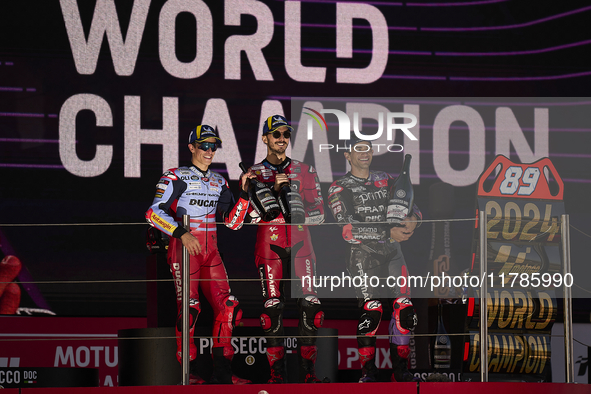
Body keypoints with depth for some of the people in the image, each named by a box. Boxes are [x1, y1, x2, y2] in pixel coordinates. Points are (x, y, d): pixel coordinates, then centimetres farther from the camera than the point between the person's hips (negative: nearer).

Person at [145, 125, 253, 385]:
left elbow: (233, 222, 13)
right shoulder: (176, 177, -3)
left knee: (227, 306, -2)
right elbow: (154, 213, -12)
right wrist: (181, 233, -21)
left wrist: (243, 193, 1)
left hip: (210, 250, 6)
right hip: (183, 247, -6)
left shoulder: (219, 183, 17)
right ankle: (188, 371, -2)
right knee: (189, 308, -10)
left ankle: (222, 371, 3)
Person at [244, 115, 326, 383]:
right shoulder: (255, 173, 8)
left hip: (300, 242, 2)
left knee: (309, 305, -8)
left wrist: (300, 214, -11)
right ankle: (276, 373, -3)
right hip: (269, 243, -2)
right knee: (273, 308, -7)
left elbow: (318, 212, 9)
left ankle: (307, 371, -5)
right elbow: (254, 215, -4)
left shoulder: (304, 171, 13)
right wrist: (274, 188, -14)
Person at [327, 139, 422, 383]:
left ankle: (400, 372, 5)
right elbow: (348, 229, -14)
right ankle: (367, 373, -6)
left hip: (392, 252, 5)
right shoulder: (340, 188, -1)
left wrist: (412, 219, -11)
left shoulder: (385, 180, 17)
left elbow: (410, 206, 15)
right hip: (362, 253, -5)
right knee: (371, 312, -16)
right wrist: (389, 232, -22)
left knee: (404, 311, -5)